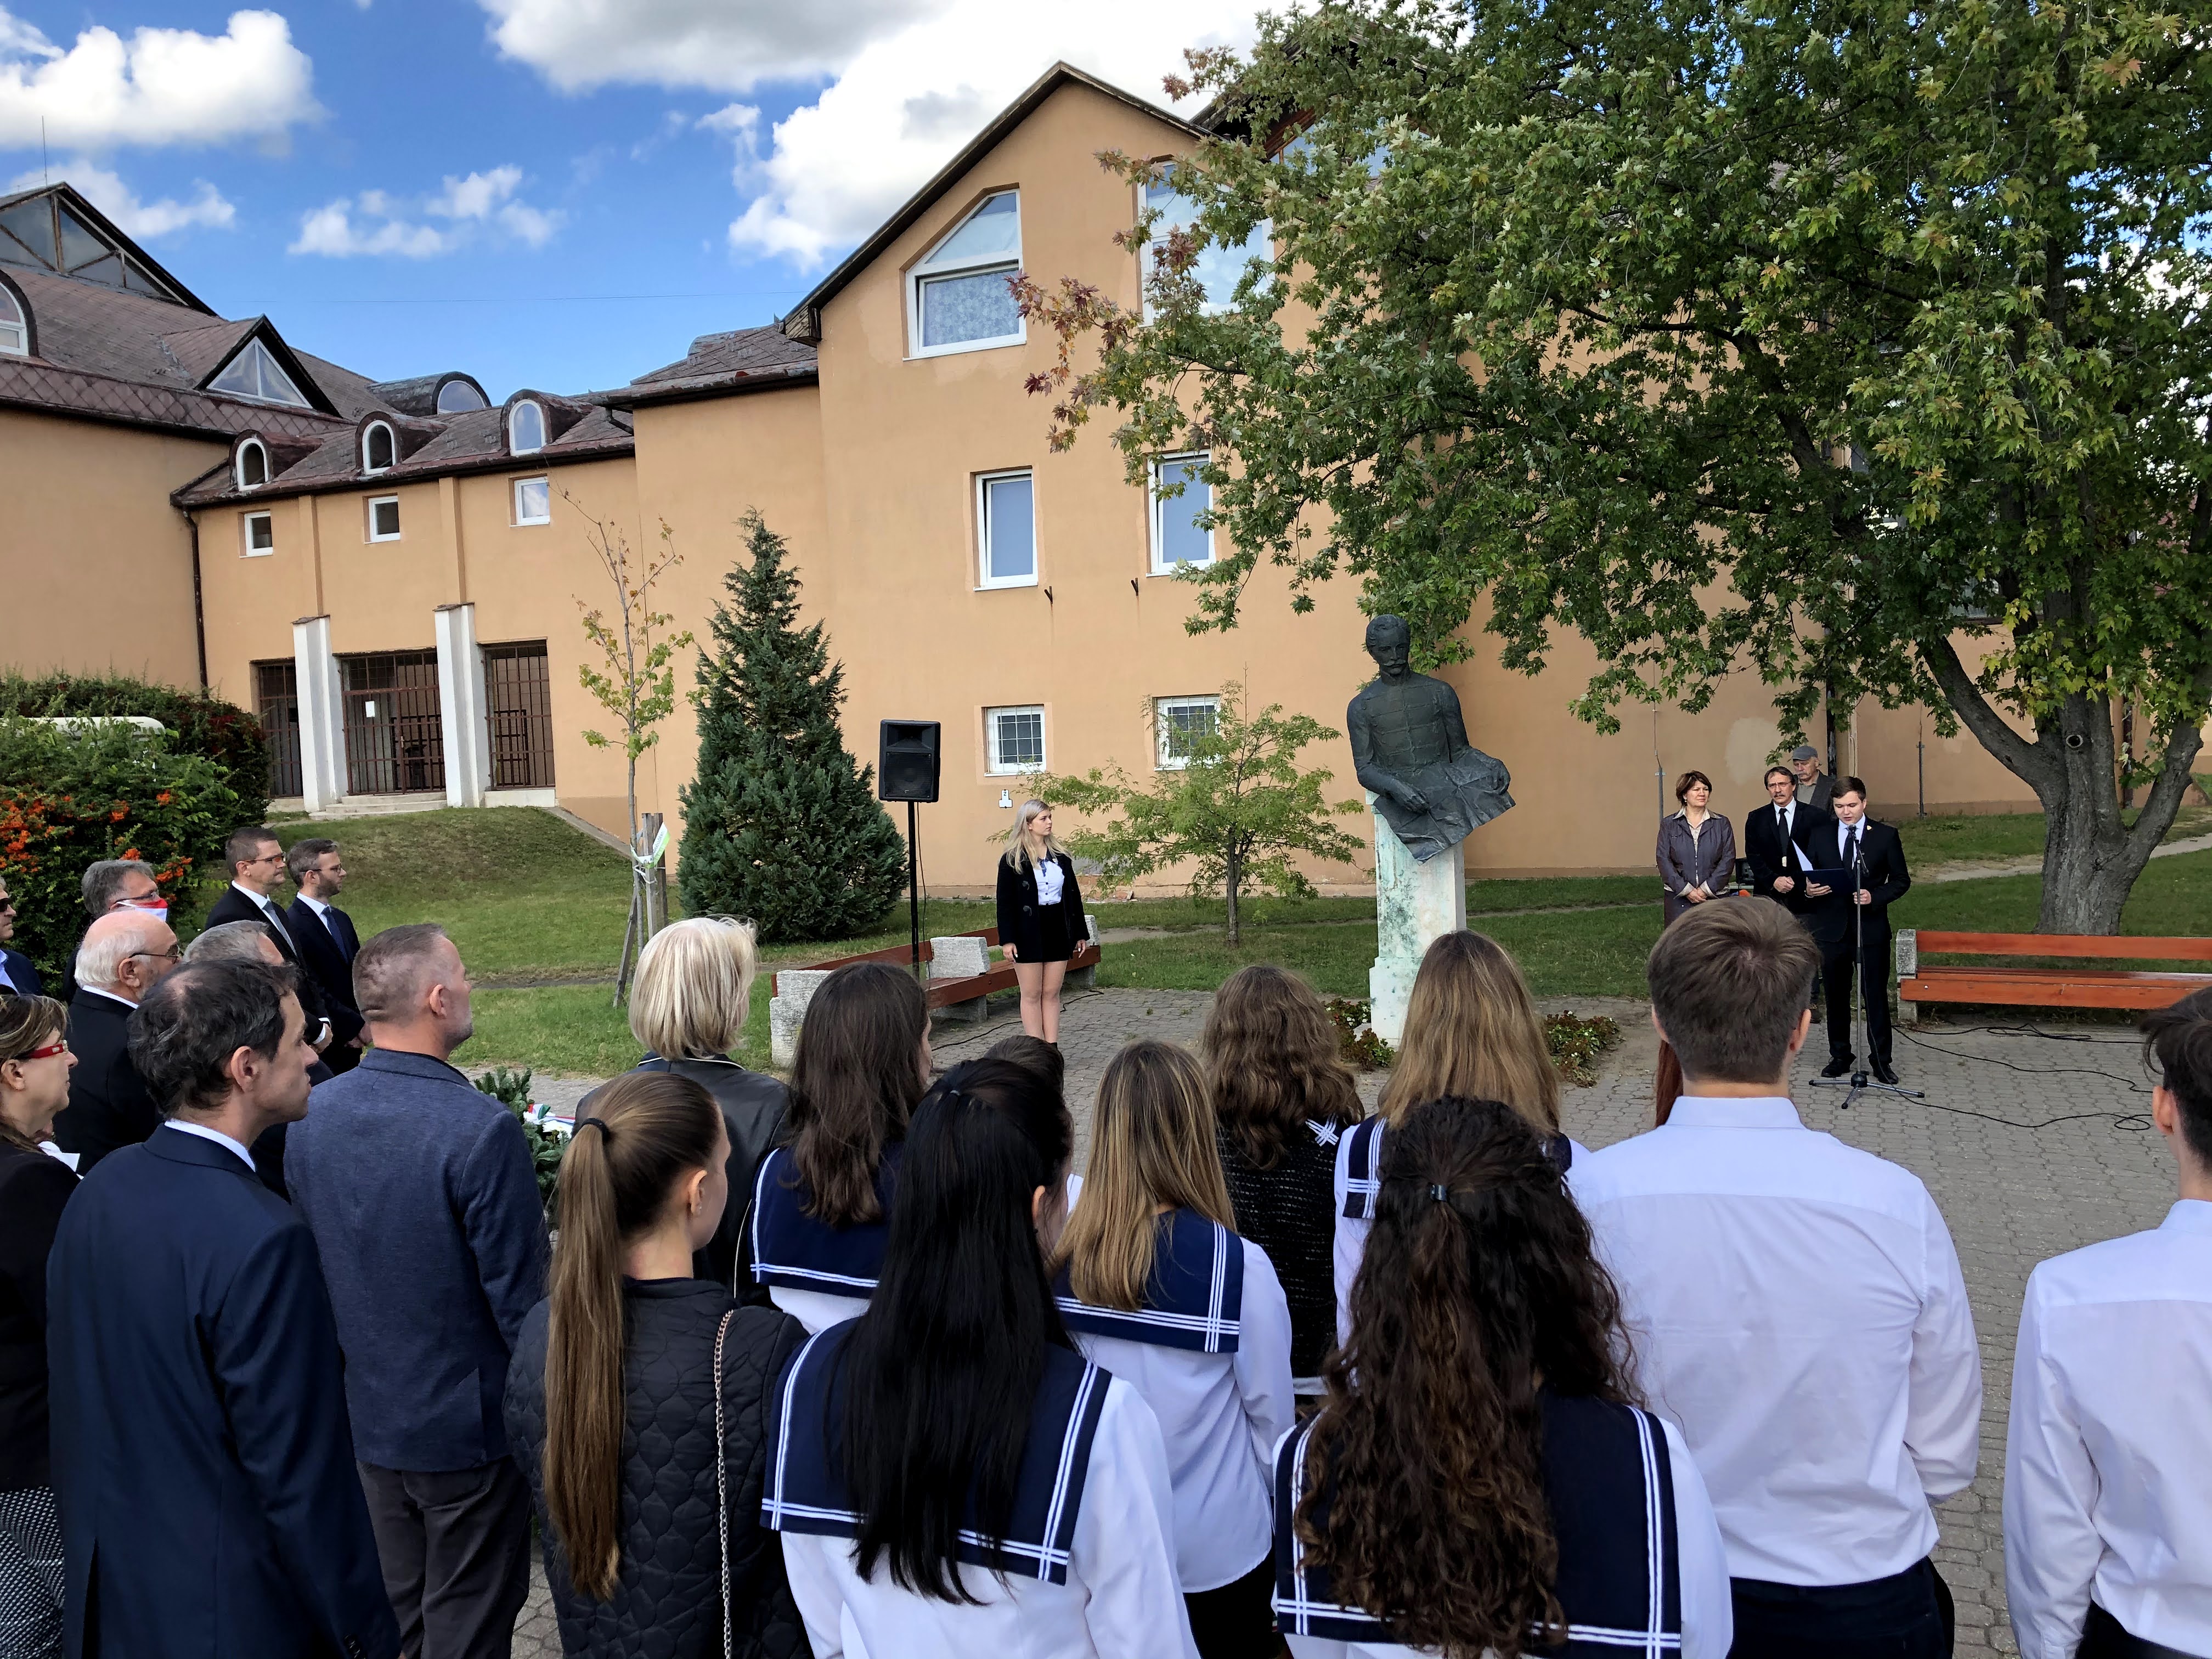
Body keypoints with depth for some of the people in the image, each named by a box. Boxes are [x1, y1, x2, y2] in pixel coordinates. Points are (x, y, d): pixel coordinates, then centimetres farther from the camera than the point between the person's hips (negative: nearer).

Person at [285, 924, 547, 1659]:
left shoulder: (310, 1116, -6)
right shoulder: (483, 1130, -27)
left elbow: (304, 1263, 6)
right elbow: (519, 1297, -22)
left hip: (367, 1415, 6)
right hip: (467, 1425, -6)